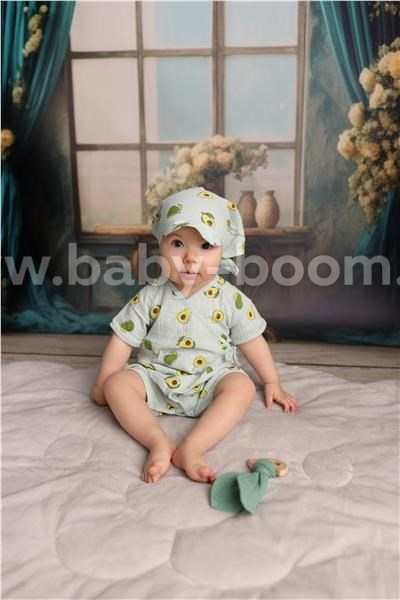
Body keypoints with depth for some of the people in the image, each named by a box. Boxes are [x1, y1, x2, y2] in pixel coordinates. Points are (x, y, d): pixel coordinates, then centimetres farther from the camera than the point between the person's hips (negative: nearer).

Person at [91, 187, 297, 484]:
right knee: (118, 383, -22)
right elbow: (123, 339, -1)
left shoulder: (229, 299, -7)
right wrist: (103, 383, 3)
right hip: (156, 377, 1)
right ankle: (158, 442, -32)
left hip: (210, 381, 0)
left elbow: (252, 341, 3)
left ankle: (190, 449, -37)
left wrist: (272, 382, 7)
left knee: (242, 386, -28)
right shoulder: (151, 297, -7)